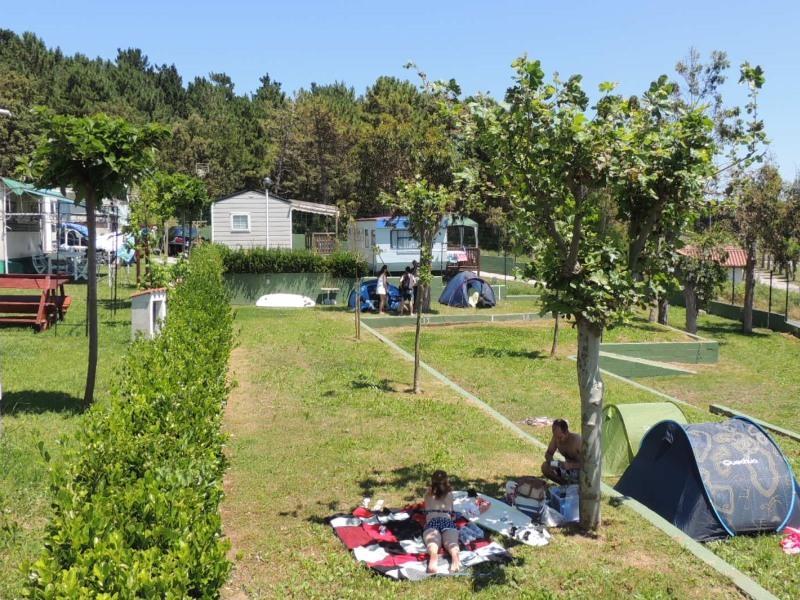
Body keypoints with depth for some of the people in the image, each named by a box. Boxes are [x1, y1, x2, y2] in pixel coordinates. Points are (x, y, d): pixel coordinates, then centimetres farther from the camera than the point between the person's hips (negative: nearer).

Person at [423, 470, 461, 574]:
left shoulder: (428, 494, 33)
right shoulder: (449, 493, 34)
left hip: (432, 522, -1)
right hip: (447, 521, 1)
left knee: (432, 542, -32)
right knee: (451, 542, -29)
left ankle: (433, 556, -69)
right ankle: (455, 556, -66)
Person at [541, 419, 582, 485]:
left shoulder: (577, 440, -29)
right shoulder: (556, 437, -14)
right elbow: (548, 453, -1)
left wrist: (571, 465, -44)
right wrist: (551, 461, -24)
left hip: (580, 469, -6)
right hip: (568, 466, 6)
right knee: (545, 467, -15)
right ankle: (566, 484, 1)